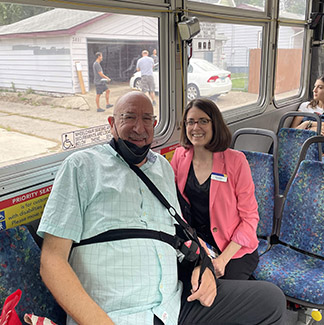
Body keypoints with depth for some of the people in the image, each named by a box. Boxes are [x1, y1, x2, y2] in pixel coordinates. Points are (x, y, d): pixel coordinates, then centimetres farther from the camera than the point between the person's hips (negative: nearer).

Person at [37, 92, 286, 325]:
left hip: (176, 302, 6)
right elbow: (52, 260, -8)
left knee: (271, 299, -3)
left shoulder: (163, 167, 17)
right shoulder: (82, 165, -2)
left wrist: (200, 264, 5)